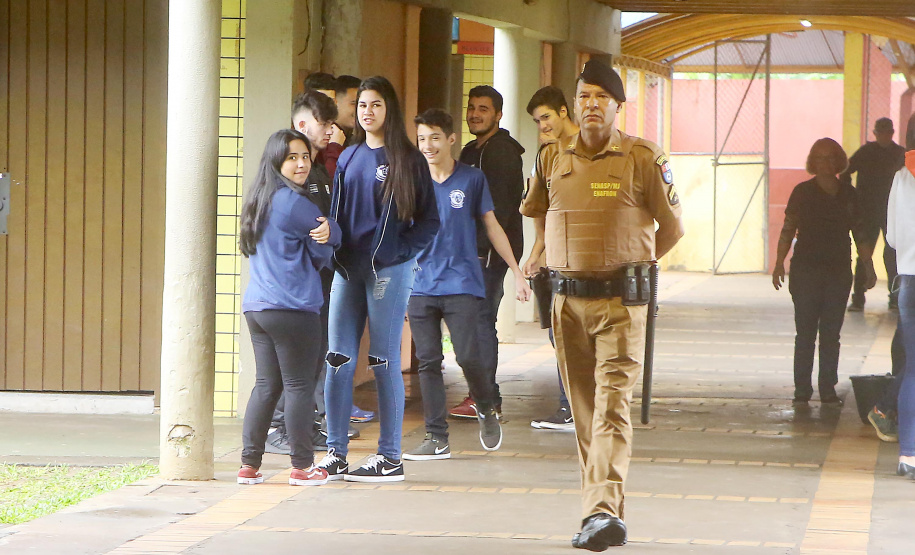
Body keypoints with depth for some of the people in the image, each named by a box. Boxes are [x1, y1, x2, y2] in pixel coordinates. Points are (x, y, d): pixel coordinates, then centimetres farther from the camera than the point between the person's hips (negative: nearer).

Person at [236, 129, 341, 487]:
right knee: (299, 386, -1)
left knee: (266, 385, 12)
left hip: (255, 307, 8)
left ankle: (249, 464, 9)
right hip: (293, 309, -8)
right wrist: (329, 233, 14)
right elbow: (323, 257, -5)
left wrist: (325, 234, 0)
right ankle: (302, 467, 3)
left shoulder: (257, 200, 15)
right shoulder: (295, 203, -12)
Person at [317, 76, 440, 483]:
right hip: (348, 269, 5)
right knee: (339, 360, 1)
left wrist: (397, 253, -10)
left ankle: (390, 457, 4)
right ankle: (335, 453, 5)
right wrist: (334, 253, 3)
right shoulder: (349, 158, 14)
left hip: (388, 270, -5)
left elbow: (429, 221, -1)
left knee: (384, 362, -2)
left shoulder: (407, 160, -1)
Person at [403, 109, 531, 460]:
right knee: (428, 362, 0)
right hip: (421, 284, 2)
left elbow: (491, 226, 11)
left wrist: (516, 271, 9)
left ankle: (487, 410, 18)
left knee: (468, 356, -11)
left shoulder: (471, 179, 3)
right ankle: (437, 438, 6)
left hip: (462, 283, -2)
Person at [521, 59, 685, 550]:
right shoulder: (552, 158, 7)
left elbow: (672, 225, 6)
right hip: (567, 300, 4)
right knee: (582, 409, 7)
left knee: (612, 404, -14)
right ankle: (599, 513, 14)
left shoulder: (643, 158, -4)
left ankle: (602, 511, -24)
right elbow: (536, 214, 26)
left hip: (620, 299, -4)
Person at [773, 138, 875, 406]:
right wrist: (779, 264, -8)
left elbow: (860, 233, 13)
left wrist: (868, 267, 10)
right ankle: (802, 391, 1)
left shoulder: (848, 194, 7)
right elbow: (788, 230, 1)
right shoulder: (803, 192, 0)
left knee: (831, 334, 5)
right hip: (806, 270, -2)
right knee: (805, 332, -2)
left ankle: (828, 389, 10)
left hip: (838, 271, 2)